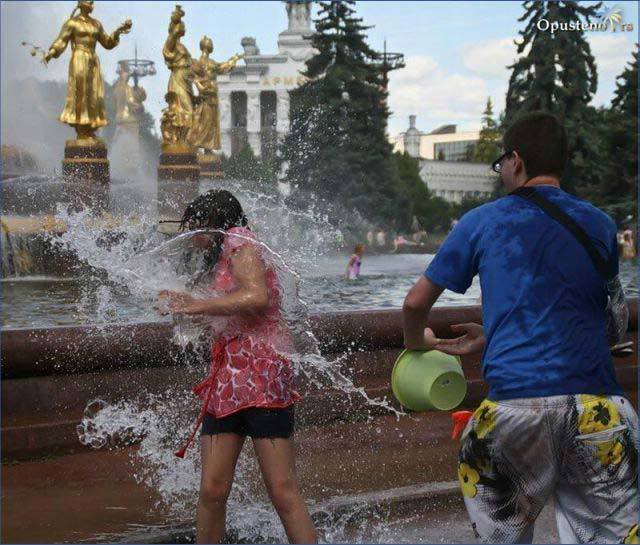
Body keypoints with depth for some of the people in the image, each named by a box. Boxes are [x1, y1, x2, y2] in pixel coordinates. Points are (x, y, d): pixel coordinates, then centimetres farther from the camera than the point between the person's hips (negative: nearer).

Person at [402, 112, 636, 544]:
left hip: (516, 401, -1)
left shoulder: (482, 222, 6)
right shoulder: (601, 225, 14)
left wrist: (416, 343, 34)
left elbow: (417, 303, 11)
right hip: (596, 406, 2)